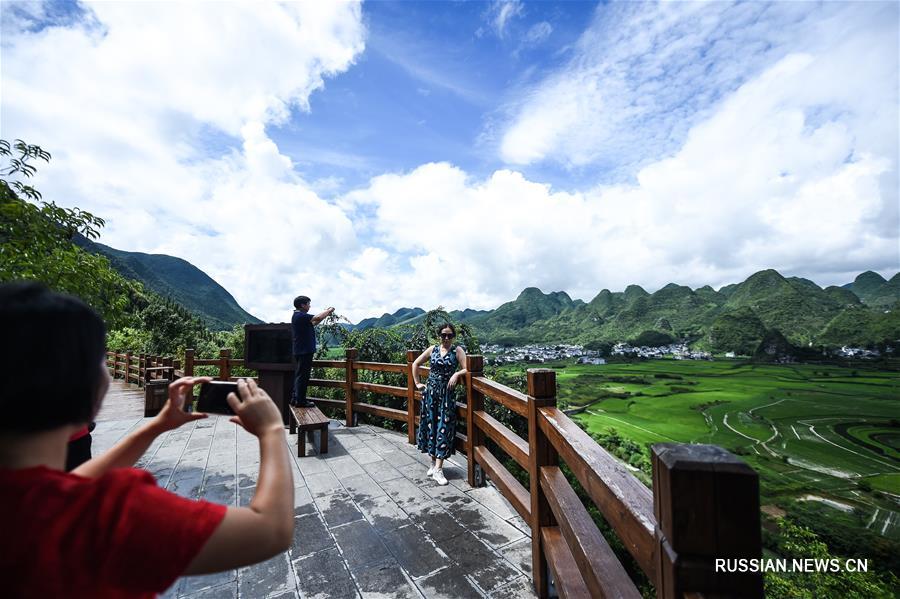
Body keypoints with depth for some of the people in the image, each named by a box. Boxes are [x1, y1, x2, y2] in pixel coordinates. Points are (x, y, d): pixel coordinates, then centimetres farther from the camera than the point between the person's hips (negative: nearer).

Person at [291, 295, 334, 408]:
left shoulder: (297, 316, 16)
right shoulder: (300, 316, -16)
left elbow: (313, 323, 18)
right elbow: (317, 318, -24)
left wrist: (326, 313, 14)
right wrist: (328, 311, -8)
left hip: (300, 351, 11)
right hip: (304, 351, -10)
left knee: (299, 375, 16)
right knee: (302, 376, -5)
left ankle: (295, 398, 24)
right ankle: (300, 400, 1)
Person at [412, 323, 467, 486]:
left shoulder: (457, 350, -4)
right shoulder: (432, 349, 3)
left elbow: (467, 369, -10)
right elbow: (415, 364, 13)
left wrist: (457, 374, -27)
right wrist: (417, 383, 9)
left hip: (447, 393, -2)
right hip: (431, 391, 3)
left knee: (443, 428, -3)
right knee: (430, 425, 9)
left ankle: (438, 468, 2)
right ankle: (433, 462, 26)